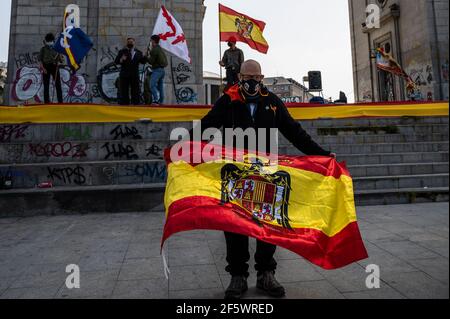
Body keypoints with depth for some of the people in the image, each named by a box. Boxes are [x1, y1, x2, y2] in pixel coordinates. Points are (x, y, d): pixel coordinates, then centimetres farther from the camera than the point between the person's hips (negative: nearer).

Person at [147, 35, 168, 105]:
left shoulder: (154, 50, -10)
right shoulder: (161, 49, 18)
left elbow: (151, 61, -14)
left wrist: (148, 57, 8)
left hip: (157, 70, -9)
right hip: (163, 70, 9)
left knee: (152, 85, -14)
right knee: (160, 87, 10)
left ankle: (156, 100, -25)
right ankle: (161, 101, 10)